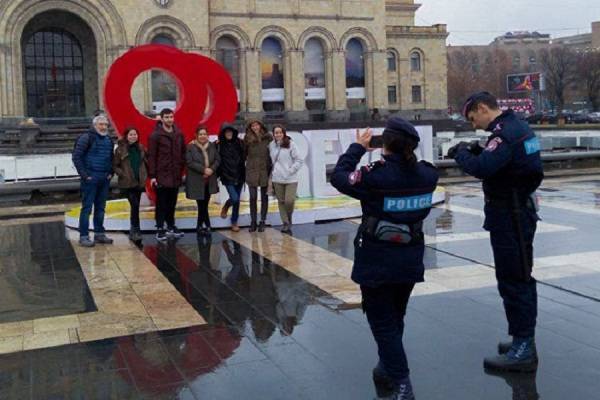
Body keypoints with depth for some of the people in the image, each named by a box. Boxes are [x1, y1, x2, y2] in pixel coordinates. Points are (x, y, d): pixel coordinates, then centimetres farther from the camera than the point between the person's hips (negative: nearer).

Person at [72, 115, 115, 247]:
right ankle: (83, 236, -2)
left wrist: (111, 173, 11)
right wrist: (84, 175, -14)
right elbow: (76, 157, -11)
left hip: (105, 178, 7)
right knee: (87, 207, -5)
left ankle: (99, 233, 20)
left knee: (100, 207, 12)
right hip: (90, 178, -7)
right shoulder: (86, 138, -7)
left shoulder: (109, 140, 14)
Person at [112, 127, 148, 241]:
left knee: (135, 206, 11)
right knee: (135, 205, -13)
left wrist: (145, 175, 4)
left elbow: (146, 162, 15)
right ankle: (136, 230, -3)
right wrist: (123, 174, -13)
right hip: (127, 183, -4)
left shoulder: (141, 148, 7)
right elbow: (115, 165, -3)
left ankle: (133, 231, 22)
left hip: (139, 182, 4)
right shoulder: (120, 149, -5)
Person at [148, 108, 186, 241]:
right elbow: (151, 156, -8)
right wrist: (152, 175, -11)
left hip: (175, 175, 5)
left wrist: (182, 169, 7)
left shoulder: (179, 134, 8)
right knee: (161, 204, 1)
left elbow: (183, 153, 15)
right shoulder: (155, 135, -6)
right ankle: (160, 229, 7)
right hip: (161, 175, -5)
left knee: (172, 203, 12)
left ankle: (171, 227, 23)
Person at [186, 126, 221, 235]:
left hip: (209, 180, 4)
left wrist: (212, 169, -12)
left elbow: (217, 159, 6)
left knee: (204, 204, 9)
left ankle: (199, 226, 22)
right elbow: (190, 162, -13)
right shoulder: (190, 147, -6)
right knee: (202, 204, -3)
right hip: (196, 181, -4)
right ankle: (207, 225, 9)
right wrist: (203, 169, -19)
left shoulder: (212, 146, 7)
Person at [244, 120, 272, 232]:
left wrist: (271, 168, -4)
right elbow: (244, 153, 5)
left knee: (264, 197, 7)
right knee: (253, 197, 3)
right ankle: (253, 221, 12)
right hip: (252, 171, 0)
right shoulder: (248, 139, 1)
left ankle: (262, 222, 15)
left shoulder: (268, 138, -1)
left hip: (265, 171, 0)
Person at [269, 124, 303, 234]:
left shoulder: (290, 144, -7)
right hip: (277, 179, 3)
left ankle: (289, 218, 17)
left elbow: (299, 160, -5)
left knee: (289, 201, -12)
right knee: (281, 201, 7)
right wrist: (272, 173, 3)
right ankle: (286, 224, 18)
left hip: (290, 179, -3)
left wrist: (291, 170, -11)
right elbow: (271, 161, 12)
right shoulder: (271, 145, 3)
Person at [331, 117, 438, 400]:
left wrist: (357, 148, 5)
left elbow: (339, 177, -6)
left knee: (383, 323, 5)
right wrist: (405, 149, 12)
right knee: (395, 319, 23)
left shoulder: (375, 176, -21)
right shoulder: (427, 175, -6)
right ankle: (387, 371, 40)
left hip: (377, 261, -5)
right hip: (410, 260, 6)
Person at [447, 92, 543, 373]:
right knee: (520, 278, 17)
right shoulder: (517, 126, 12)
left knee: (513, 281, -5)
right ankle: (524, 341, 29)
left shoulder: (505, 133, -20)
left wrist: (461, 154, -14)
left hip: (510, 217, -11)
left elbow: (482, 168, -32)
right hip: (520, 210, 11)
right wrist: (478, 151, 3)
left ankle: (523, 350, 1)